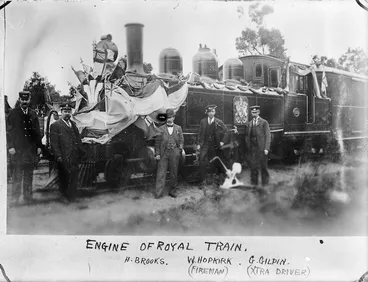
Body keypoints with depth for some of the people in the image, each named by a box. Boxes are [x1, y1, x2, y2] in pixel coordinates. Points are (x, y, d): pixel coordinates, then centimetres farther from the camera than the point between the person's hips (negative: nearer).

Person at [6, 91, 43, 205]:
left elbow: (37, 132, 13)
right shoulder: (13, 113, 1)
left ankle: (28, 197, 14)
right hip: (17, 149, -3)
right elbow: (9, 131, -2)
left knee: (29, 175, 8)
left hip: (31, 150, 3)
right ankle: (15, 197, 5)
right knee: (17, 175, -2)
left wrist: (39, 146, 7)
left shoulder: (33, 114, 11)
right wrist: (10, 146, -10)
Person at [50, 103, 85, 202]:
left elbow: (78, 139, 20)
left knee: (74, 178, 6)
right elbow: (54, 143, -8)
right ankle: (64, 198, 13)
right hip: (63, 159, -5)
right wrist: (58, 156, -15)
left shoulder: (73, 124, 18)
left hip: (74, 158, 6)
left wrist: (81, 152, 12)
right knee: (64, 180, 2)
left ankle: (72, 198, 18)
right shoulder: (55, 126, -3)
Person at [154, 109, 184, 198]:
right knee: (161, 173, -4)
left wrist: (180, 149, -5)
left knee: (174, 173, 7)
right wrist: (157, 153, -1)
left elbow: (181, 140, 11)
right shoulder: (161, 129, 7)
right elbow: (157, 142, 5)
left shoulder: (178, 128, 11)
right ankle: (159, 193, -4)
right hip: (164, 153, -1)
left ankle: (172, 191, 19)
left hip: (174, 153, 1)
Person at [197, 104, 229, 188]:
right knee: (202, 163, -7)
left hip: (215, 146, 0)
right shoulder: (202, 121, 4)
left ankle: (216, 181, 18)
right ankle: (203, 181, 2)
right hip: (205, 145, 0)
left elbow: (226, 131, 8)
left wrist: (223, 141, 0)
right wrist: (199, 144, -1)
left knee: (215, 164, 6)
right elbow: (200, 133, 6)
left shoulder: (219, 122, 1)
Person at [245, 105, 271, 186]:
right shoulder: (249, 124, 14)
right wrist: (247, 147, 3)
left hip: (261, 148, -3)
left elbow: (268, 136, -3)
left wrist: (266, 148, -12)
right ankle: (254, 183, 12)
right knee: (253, 167, 3)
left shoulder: (264, 122, 2)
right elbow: (247, 136, 13)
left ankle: (265, 183, 12)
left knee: (263, 167, 1)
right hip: (252, 148, 3)